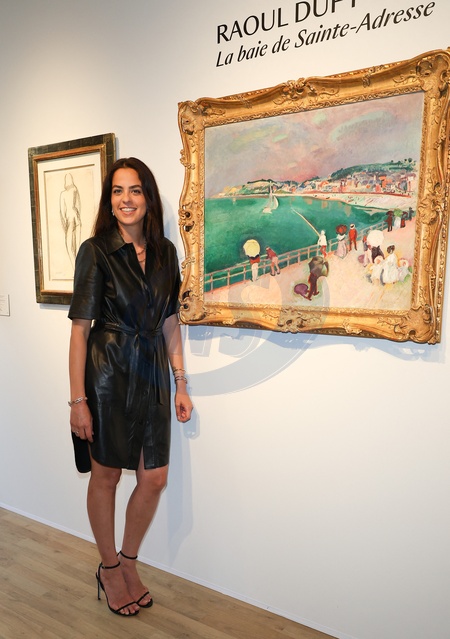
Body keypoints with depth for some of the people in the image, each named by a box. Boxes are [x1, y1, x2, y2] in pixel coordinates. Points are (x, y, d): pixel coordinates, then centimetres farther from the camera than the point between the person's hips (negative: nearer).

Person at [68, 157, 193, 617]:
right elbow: (80, 327, -9)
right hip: (107, 374, -4)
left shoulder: (165, 252, 5)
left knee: (154, 478, 9)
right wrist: (78, 399, -12)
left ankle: (128, 562, 35)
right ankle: (109, 569, 36)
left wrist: (180, 383, 7)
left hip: (152, 374, 5)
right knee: (106, 474, 12)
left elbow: (169, 321, 8)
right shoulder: (95, 251, -8)